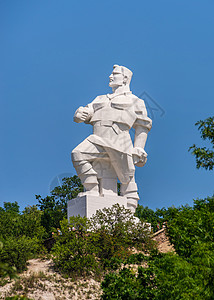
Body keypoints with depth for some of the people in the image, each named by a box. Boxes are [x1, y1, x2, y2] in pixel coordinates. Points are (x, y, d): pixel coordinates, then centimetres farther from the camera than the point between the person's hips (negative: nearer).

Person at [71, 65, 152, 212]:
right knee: (78, 154, -23)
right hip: (98, 139, 4)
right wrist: (80, 114, -2)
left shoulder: (135, 101, 19)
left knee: (127, 178, -7)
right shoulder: (101, 99, 33)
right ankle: (93, 192, -20)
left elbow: (142, 127, 13)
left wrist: (139, 150, 1)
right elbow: (87, 112, 24)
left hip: (119, 141, -3)